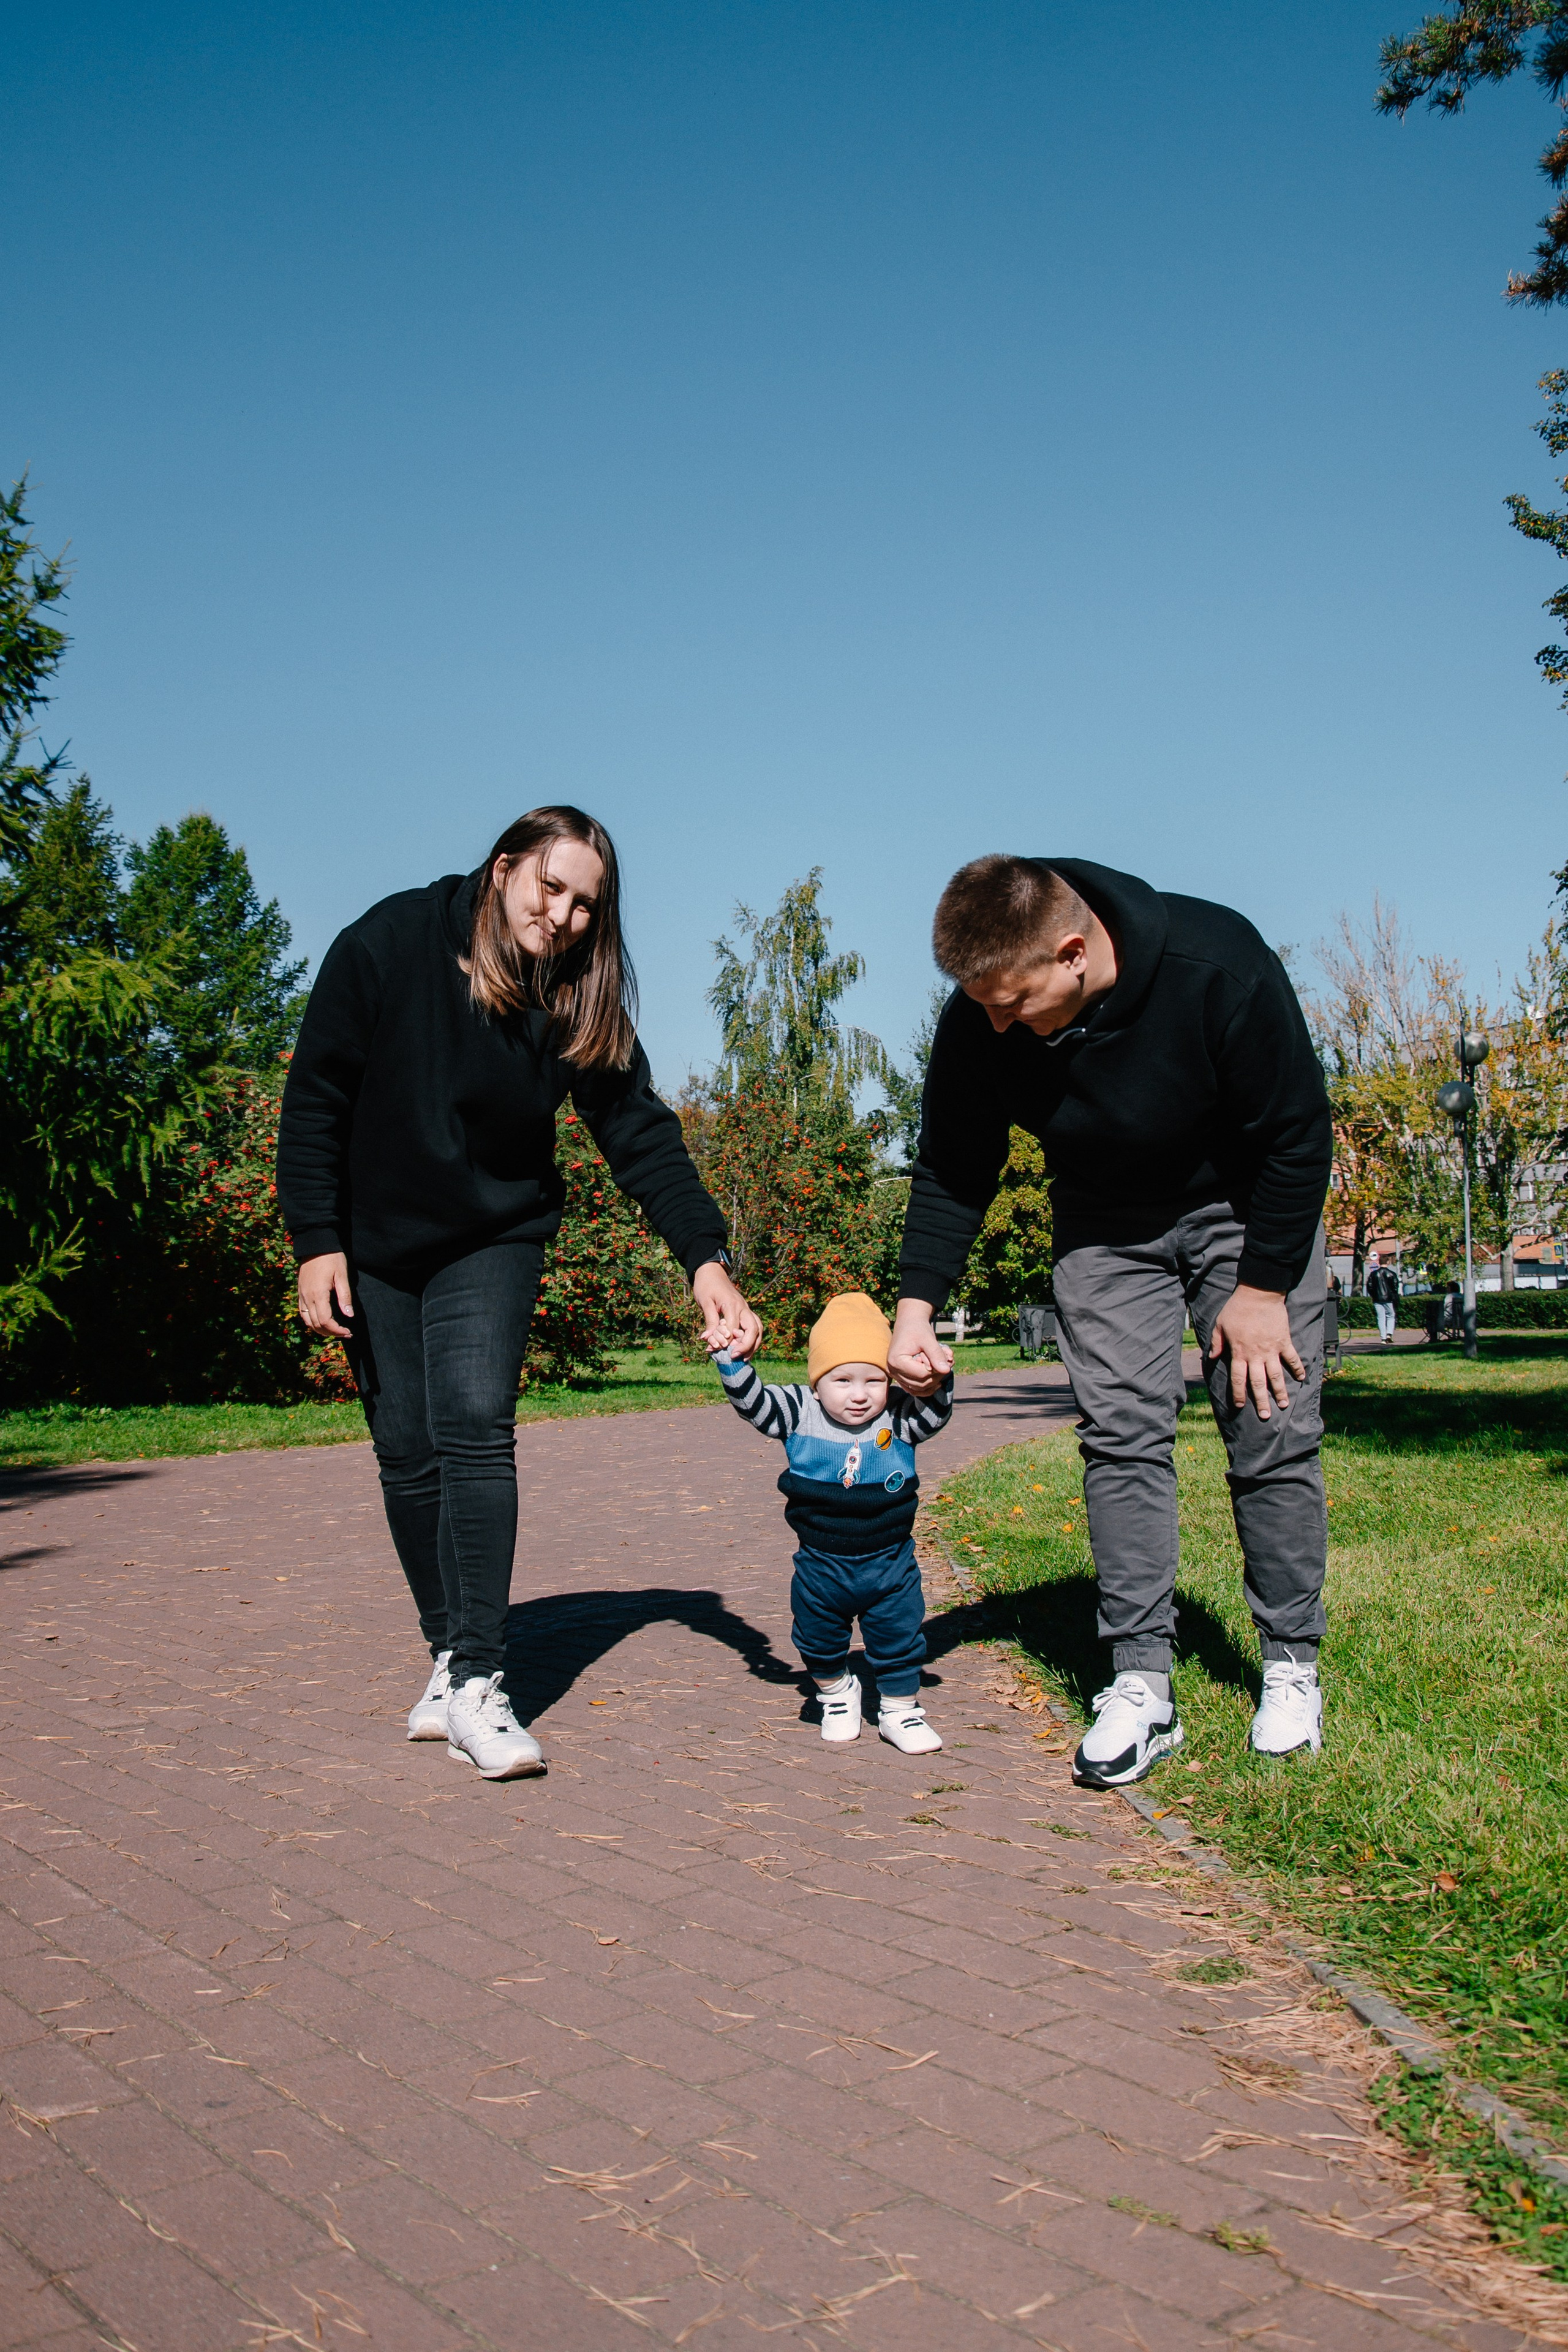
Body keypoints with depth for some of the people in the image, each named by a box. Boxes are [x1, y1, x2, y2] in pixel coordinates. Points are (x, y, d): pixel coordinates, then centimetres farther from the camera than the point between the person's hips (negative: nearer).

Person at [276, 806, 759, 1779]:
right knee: (407, 1454, 2)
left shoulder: (581, 999, -11)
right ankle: (450, 1656, 16)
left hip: (494, 1241, 0)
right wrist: (318, 1240, -14)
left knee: (476, 1427, -17)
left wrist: (705, 1257, -27)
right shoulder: (391, 943, -16)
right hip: (374, 1241, 0)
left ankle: (477, 1683, -16)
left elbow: (643, 1134, -14)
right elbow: (316, 1096, -11)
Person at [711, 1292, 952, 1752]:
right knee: (819, 1641, 17)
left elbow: (934, 1412, -20)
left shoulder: (899, 1422, -10)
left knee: (899, 1642, 11)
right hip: (821, 1565, 1)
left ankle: (899, 1710, 32)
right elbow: (751, 1401, -15)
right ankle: (836, 1692, 45)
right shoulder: (800, 1416, -11)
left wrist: (937, 1378, -38)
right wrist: (729, 1358, -28)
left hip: (890, 1563, 0)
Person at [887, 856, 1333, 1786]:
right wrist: (917, 1307, -18)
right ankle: (1141, 1686, -4)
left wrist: (1263, 1288, -17)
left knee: (1273, 1431, -3)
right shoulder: (977, 1026, -23)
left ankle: (1292, 1666, 12)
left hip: (1246, 1209, -2)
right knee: (1122, 1437, -8)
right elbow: (953, 1174, -8)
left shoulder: (1219, 965, -33)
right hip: (1106, 1227, 2)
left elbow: (1297, 1133, -20)